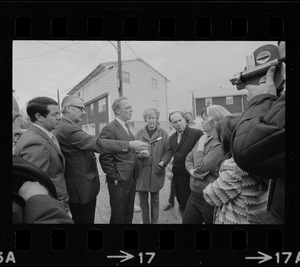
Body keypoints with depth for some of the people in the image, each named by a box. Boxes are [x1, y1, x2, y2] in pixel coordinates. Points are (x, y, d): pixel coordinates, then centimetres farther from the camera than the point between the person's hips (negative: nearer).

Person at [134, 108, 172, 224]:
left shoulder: (163, 133, 3)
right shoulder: (139, 133, 5)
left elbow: (168, 151, 2)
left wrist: (162, 162, -13)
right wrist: (140, 154, -16)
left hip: (156, 171, -1)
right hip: (142, 171, 1)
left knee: (155, 199, 13)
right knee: (143, 200, 8)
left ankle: (154, 221, 30)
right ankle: (145, 221, 27)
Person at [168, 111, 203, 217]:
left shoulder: (197, 133, -14)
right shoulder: (172, 138, 8)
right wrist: (172, 169, 7)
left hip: (191, 177, -6)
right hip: (177, 177, 6)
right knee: (182, 205, 18)